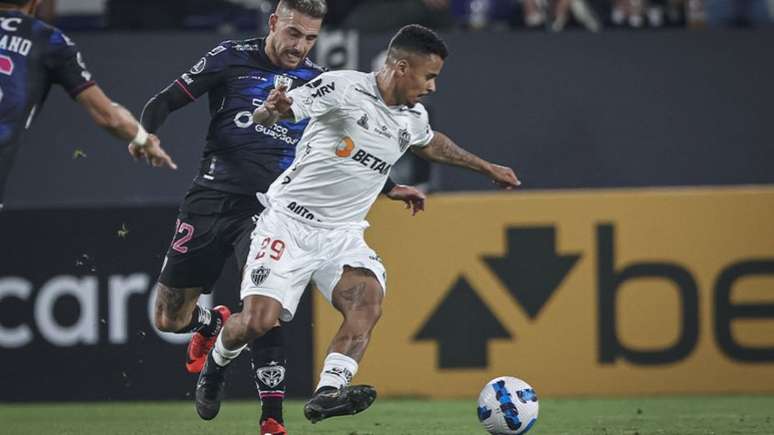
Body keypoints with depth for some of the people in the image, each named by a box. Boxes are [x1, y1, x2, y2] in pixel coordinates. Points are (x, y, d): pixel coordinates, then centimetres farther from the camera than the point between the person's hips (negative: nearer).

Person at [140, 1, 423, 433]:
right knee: (169, 319, 5)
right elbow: (167, 101, 1)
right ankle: (213, 322, 41)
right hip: (212, 199, 0)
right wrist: (144, 134, -19)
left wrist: (390, 188, 17)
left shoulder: (318, 82, 9)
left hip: (270, 208, 0)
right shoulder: (232, 58, 1)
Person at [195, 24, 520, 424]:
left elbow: (432, 145, 34)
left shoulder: (414, 118, 8)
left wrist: (486, 168, 42)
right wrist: (272, 109, -41)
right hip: (289, 221, -6)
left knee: (369, 303, -24)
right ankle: (216, 363, 17)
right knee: (258, 320, -16)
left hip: (343, 235, 6)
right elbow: (264, 117, -16)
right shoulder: (343, 88, -13)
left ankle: (327, 393, -36)